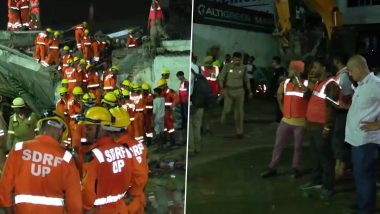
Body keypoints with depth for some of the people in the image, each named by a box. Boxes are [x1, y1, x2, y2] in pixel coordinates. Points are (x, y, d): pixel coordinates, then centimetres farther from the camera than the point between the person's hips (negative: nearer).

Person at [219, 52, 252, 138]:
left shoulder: (242, 68, 4)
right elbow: (221, 79, -5)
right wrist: (221, 89, -18)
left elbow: (246, 80, 14)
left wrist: (249, 91, 12)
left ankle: (239, 131, 8)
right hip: (229, 91, -2)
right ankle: (224, 114, 30)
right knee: (227, 109, -9)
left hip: (239, 91, 2)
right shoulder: (227, 67, -4)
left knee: (240, 111, 1)